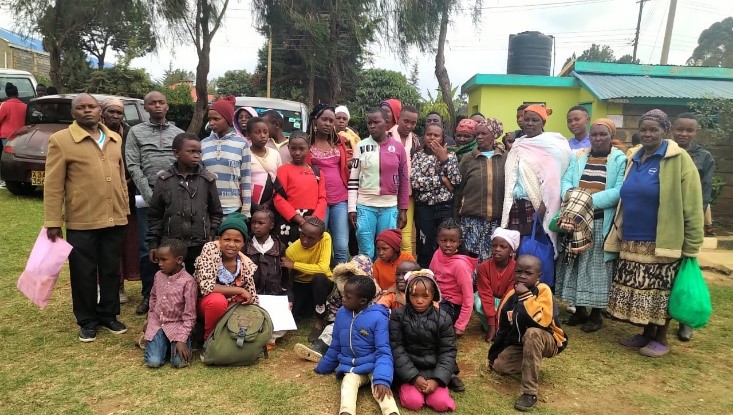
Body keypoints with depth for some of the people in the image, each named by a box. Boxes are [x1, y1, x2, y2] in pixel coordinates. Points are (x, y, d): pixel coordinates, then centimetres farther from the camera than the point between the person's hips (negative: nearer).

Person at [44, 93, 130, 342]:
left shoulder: (115, 139, 11)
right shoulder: (60, 140, -4)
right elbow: (53, 185, -6)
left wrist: (125, 209, 14)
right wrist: (53, 222, -9)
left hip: (115, 219, 4)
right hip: (81, 221, -4)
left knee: (111, 270, 13)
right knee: (84, 273, 7)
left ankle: (108, 314, 29)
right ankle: (87, 321, 23)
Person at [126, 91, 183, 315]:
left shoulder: (179, 134, 11)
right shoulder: (136, 132, 7)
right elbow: (133, 167, -1)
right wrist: (149, 195, -10)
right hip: (148, 197, -1)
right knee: (147, 249, 3)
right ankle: (148, 295, 15)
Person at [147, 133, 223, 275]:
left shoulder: (208, 179, 0)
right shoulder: (164, 180, -2)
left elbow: (216, 213, 7)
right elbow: (154, 215, 4)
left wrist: (211, 234, -1)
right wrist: (153, 243, 2)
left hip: (200, 246, 0)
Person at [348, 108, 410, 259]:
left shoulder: (398, 147, 3)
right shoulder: (361, 146, 2)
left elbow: (404, 180, 7)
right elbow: (353, 178, 3)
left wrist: (403, 210, 6)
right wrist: (352, 208, -1)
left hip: (390, 207, 1)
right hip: (365, 205, -1)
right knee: (366, 253, 5)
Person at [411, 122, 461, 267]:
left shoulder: (450, 155, 8)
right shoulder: (417, 156, 4)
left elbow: (456, 181, -7)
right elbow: (414, 181, -12)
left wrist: (444, 158, -8)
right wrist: (442, 179, -10)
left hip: (445, 207, 1)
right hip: (424, 208, 0)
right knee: (425, 249, 4)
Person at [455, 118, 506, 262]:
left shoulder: (506, 158, 4)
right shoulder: (468, 159, 6)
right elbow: (458, 188, 9)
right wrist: (457, 213, 11)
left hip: (498, 219, 0)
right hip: (472, 219, 0)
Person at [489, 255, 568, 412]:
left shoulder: (543, 290, -19)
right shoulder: (511, 295, -3)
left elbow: (543, 320, -36)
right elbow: (503, 328, 6)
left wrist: (526, 296, -32)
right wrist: (494, 353, 9)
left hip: (547, 341, -6)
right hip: (519, 343, 6)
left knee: (532, 333, -39)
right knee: (499, 366, -13)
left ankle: (530, 393, -32)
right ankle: (532, 362, 16)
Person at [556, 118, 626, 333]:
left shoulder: (620, 160, -1)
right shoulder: (578, 156, 13)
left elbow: (619, 191, -14)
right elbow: (566, 181, 2)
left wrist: (591, 200, -22)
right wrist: (571, 196, -19)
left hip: (602, 222, -4)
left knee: (597, 266, 2)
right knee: (576, 264, 8)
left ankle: (596, 314, 16)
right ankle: (579, 310, 22)